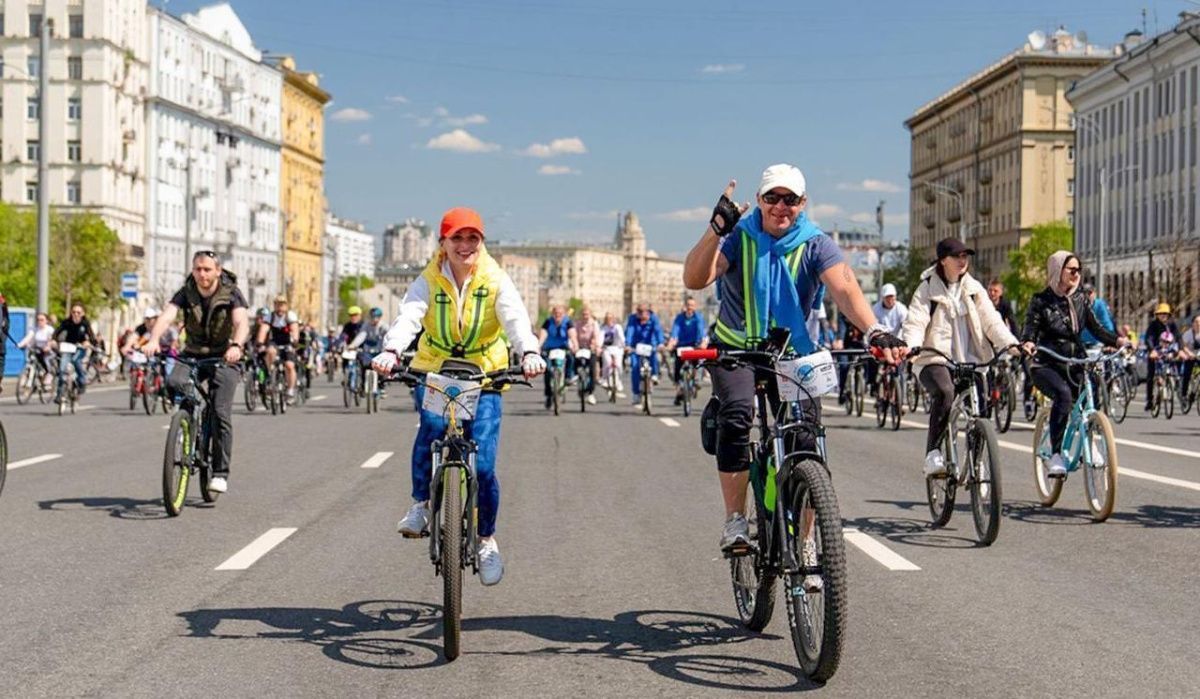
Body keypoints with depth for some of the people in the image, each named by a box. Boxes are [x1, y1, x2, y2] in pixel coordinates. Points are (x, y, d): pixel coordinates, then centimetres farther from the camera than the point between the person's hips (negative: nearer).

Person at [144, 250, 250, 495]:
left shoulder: (231, 293, -14)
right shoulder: (186, 293, -8)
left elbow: (242, 321, -31)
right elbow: (167, 316, -24)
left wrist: (237, 346, -52)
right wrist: (154, 340, -45)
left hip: (223, 358, -2)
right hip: (193, 355, 3)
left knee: (221, 413, -14)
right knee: (173, 382, -29)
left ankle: (220, 473, -5)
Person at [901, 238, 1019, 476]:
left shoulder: (974, 289, 14)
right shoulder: (927, 289, 2)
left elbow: (991, 320, 6)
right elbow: (915, 322, -11)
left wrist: (1011, 343, -12)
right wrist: (911, 346, -32)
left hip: (969, 360, 4)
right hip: (935, 359, -4)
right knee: (945, 393, -33)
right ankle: (933, 454, -28)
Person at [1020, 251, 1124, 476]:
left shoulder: (1081, 300, 14)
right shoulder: (1041, 301, 0)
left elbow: (1095, 327, 10)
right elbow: (1030, 326, -9)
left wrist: (1116, 340, -8)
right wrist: (1028, 342, -32)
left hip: (1074, 364, 6)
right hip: (1046, 365, -5)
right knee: (1063, 394, -32)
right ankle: (1056, 455, -31)